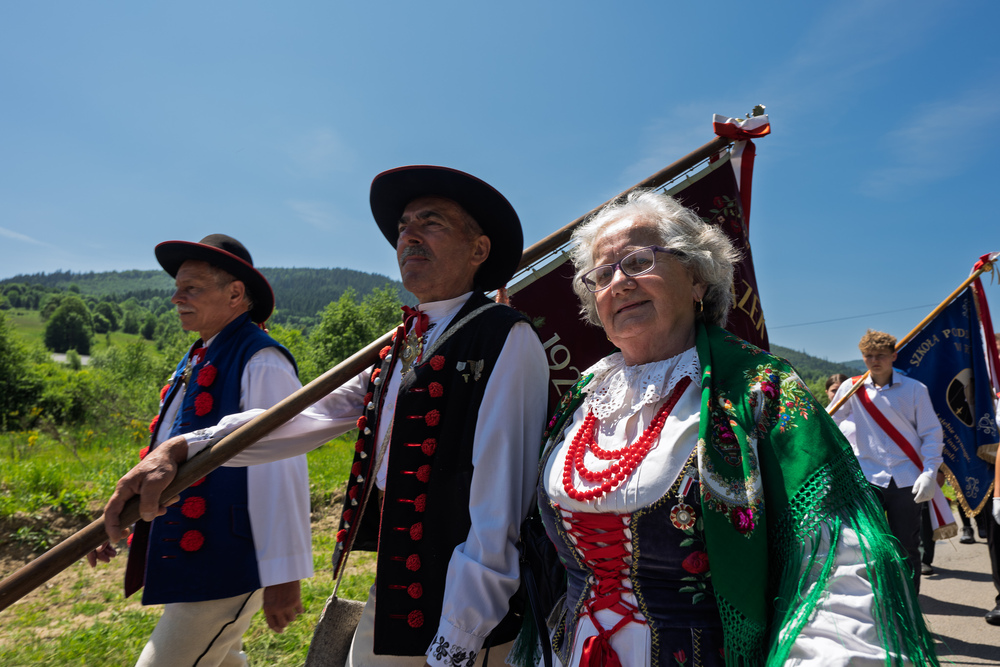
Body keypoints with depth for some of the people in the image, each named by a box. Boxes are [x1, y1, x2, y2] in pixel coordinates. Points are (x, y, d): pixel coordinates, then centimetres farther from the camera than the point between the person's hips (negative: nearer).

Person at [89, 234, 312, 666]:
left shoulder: (261, 364, -19)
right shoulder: (196, 360, 10)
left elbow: (281, 471, -24)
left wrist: (283, 577, -23)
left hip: (224, 565, -9)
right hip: (183, 557, 9)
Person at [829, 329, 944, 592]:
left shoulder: (914, 389, 0)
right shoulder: (852, 388, 3)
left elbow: (932, 433, 1)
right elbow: (828, 423, 13)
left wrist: (929, 473, -9)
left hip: (906, 480, 0)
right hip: (868, 478, 0)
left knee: (907, 549, 6)